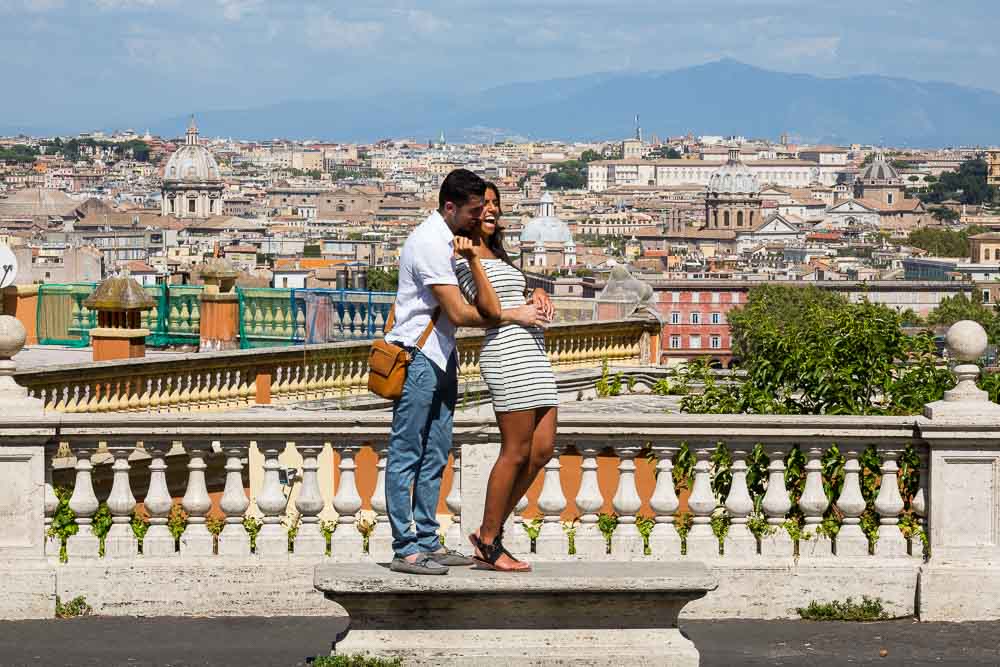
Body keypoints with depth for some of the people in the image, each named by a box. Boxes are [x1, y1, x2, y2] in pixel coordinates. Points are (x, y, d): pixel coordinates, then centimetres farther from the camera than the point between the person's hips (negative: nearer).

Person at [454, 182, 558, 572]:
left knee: (542, 449, 5)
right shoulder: (463, 258, -3)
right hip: (507, 353, -9)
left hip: (533, 352, 9)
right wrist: (472, 259, -22)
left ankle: (490, 532, 13)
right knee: (516, 452, -7)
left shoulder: (496, 257, 26)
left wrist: (538, 296, 2)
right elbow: (489, 309, -15)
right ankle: (489, 542, 3)